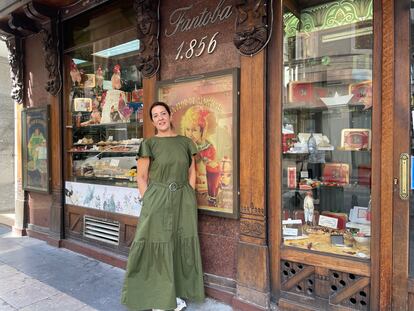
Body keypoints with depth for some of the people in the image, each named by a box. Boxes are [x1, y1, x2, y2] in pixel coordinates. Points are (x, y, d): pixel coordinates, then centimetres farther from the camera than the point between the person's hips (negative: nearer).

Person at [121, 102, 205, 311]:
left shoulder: (185, 142, 7)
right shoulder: (149, 144, -2)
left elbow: (191, 172, 10)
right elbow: (141, 177, -2)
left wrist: (189, 198, 3)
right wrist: (149, 202, -7)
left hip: (183, 201, 3)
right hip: (157, 200, -3)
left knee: (181, 244, 9)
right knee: (157, 245, 3)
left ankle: (176, 294, 26)